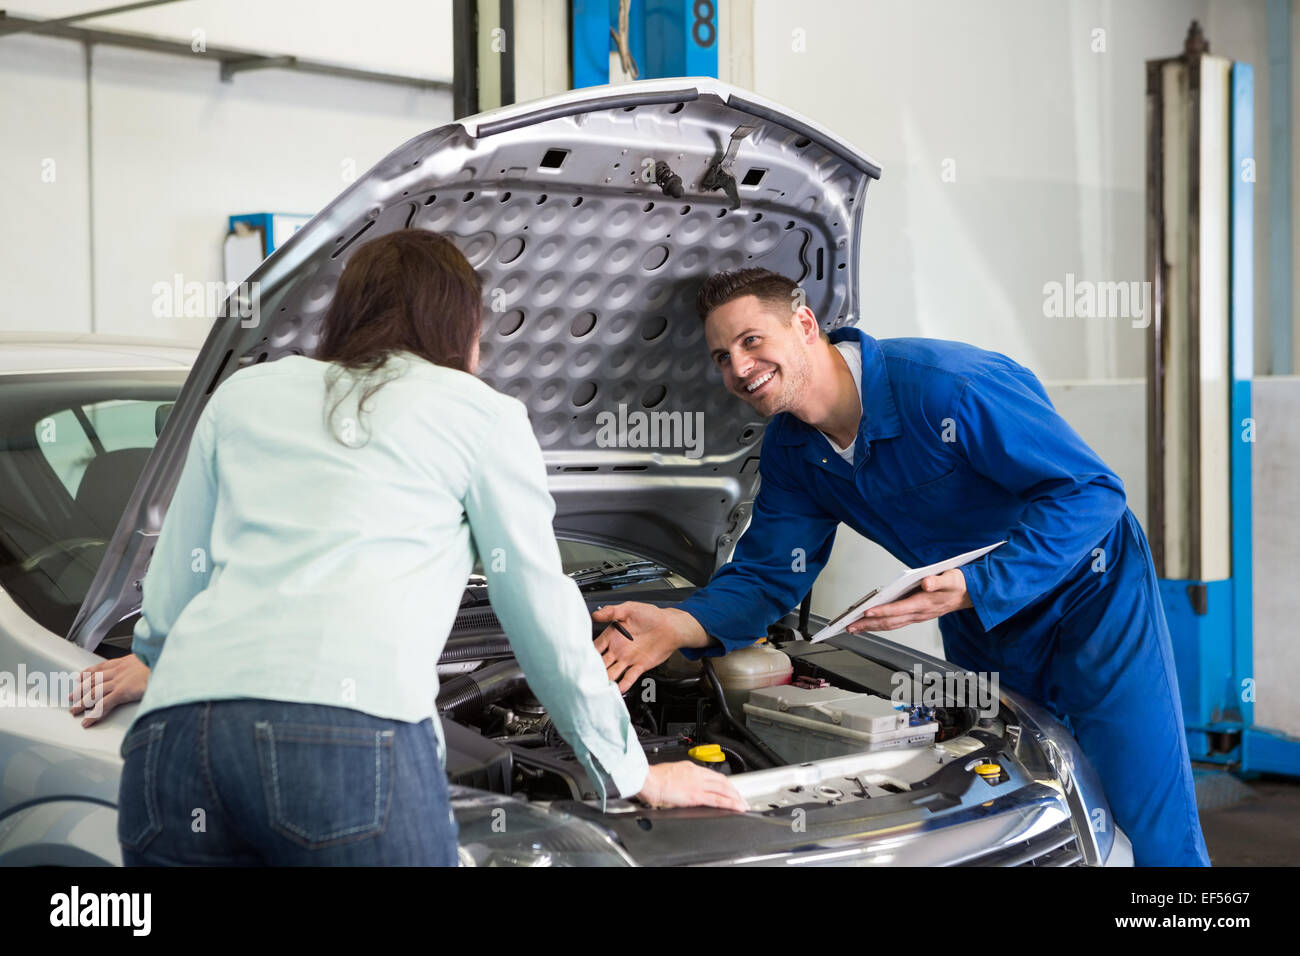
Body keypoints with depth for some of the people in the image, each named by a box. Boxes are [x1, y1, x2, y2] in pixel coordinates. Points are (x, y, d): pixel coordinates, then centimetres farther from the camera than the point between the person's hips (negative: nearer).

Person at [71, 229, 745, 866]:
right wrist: (632, 773, 33)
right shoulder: (482, 414, 19)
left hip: (174, 732, 4)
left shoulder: (242, 396, 29)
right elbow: (544, 616, 22)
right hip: (354, 738, -4)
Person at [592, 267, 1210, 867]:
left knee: (1151, 833, -7)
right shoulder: (791, 452, -3)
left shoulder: (946, 385, -29)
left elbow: (1090, 491, -28)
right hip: (979, 623, 7)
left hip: (1090, 597, -7)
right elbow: (766, 575, -2)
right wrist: (676, 627, -23)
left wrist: (973, 589, -37)